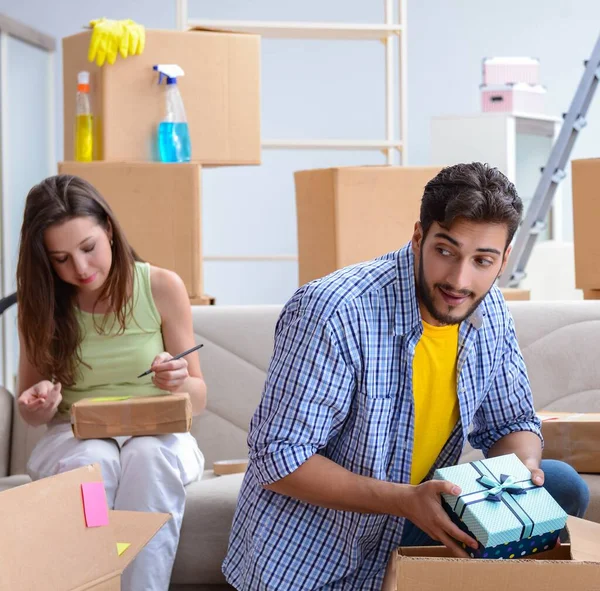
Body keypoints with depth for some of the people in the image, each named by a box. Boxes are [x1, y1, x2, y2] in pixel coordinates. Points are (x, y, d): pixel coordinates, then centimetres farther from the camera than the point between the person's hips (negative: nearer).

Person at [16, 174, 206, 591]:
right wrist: (37, 405, -17)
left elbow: (198, 398, 0)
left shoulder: (163, 288, -7)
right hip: (75, 437, 1)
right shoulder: (41, 301, -2)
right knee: (92, 461, -35)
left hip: (157, 433, -1)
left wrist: (181, 383, -24)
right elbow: (31, 412, 7)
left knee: (150, 456, -36)